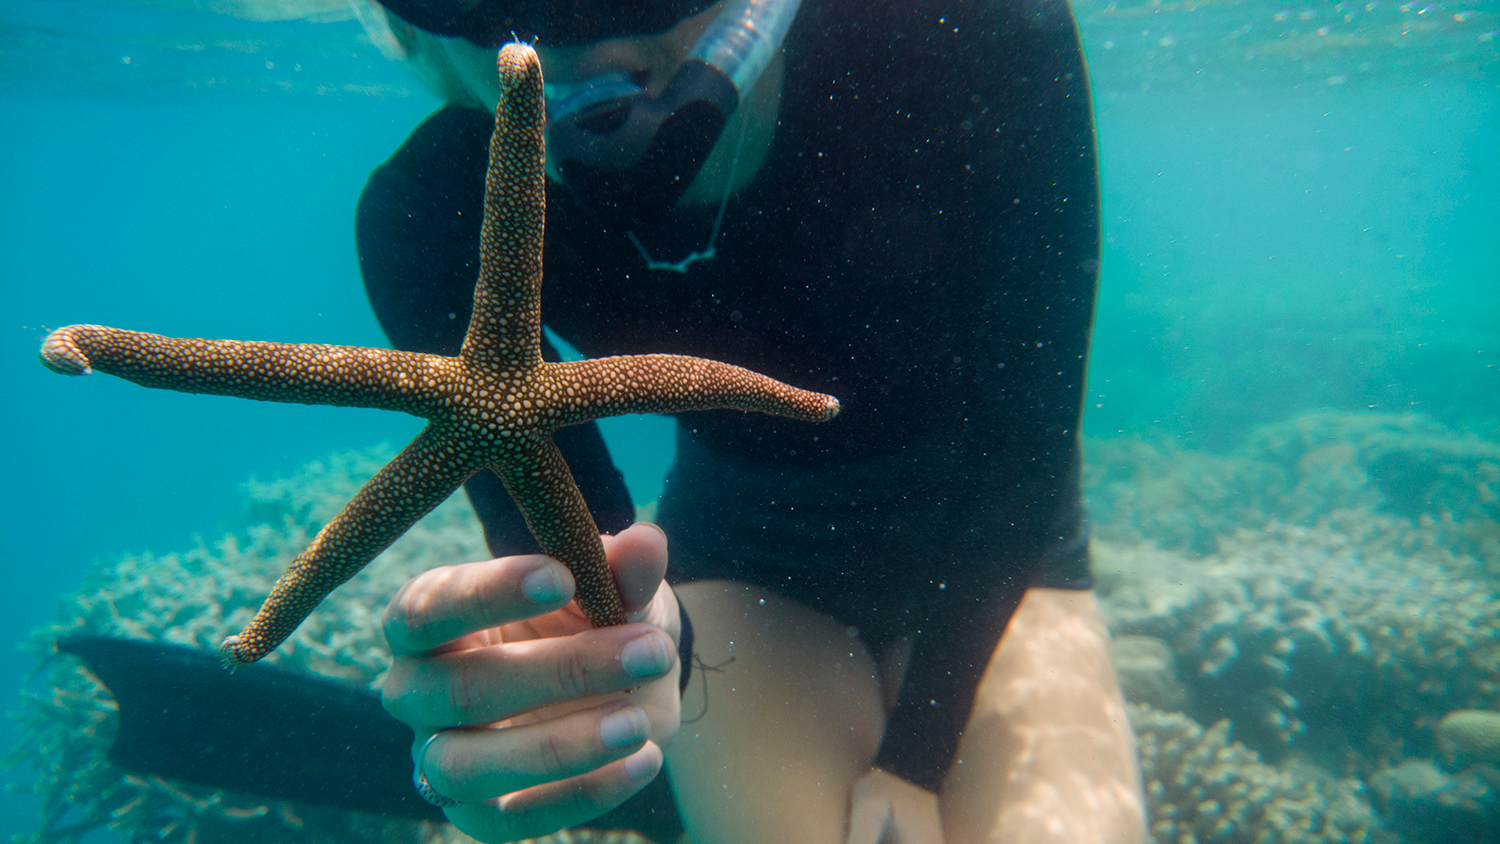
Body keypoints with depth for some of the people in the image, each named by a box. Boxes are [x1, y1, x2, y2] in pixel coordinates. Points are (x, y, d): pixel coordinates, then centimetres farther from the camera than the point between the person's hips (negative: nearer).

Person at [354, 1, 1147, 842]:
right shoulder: (431, 221, -25)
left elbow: (1026, 449, -21)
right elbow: (562, 566, -24)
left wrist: (917, 757, -17)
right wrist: (624, 649, -49)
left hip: (993, 559, 0)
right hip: (742, 562, 1)